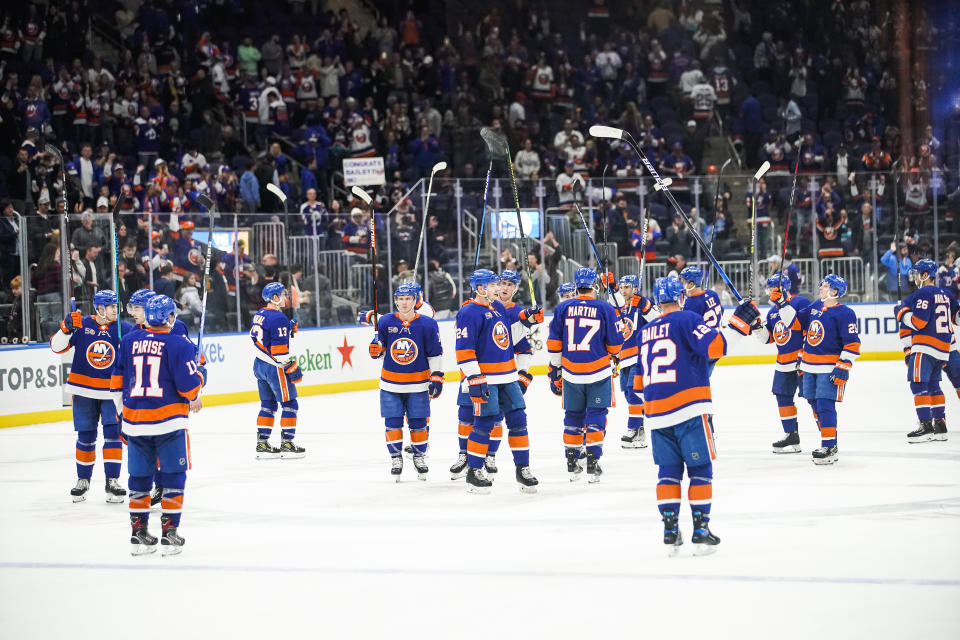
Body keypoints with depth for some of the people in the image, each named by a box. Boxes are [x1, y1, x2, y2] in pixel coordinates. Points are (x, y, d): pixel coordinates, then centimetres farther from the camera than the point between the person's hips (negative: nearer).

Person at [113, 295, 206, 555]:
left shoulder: (129, 341, 6)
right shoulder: (179, 345, -9)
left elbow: (118, 380, 12)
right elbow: (189, 384, -14)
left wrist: (123, 409, 23)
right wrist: (200, 373, 8)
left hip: (134, 420, 4)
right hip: (169, 420, -4)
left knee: (139, 475, 13)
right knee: (173, 475, 6)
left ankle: (138, 533, 16)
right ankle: (169, 533, 4)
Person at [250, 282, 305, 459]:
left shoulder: (260, 315, 10)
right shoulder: (278, 318, -18)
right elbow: (279, 348, -21)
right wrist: (291, 368, -17)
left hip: (259, 364, 9)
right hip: (274, 367, -9)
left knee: (268, 404, 15)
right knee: (289, 404, 0)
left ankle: (262, 444, 15)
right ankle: (287, 444, 1)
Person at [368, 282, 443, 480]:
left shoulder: (427, 325, -4)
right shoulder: (386, 322, -1)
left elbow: (435, 353, 1)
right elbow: (379, 350, 9)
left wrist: (437, 377, -4)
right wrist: (375, 350, -14)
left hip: (418, 385, -1)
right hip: (391, 384, 1)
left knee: (418, 423, 3)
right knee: (393, 422, 0)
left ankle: (419, 456, 19)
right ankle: (395, 457, 12)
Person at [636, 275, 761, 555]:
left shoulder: (646, 332, 16)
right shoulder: (687, 320, -2)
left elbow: (640, 378, 22)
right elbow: (715, 345, -17)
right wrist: (740, 323, -10)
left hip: (656, 414, 5)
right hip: (689, 410, -5)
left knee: (668, 470, 12)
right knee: (700, 469, 2)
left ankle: (670, 531, 6)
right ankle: (700, 530, -2)